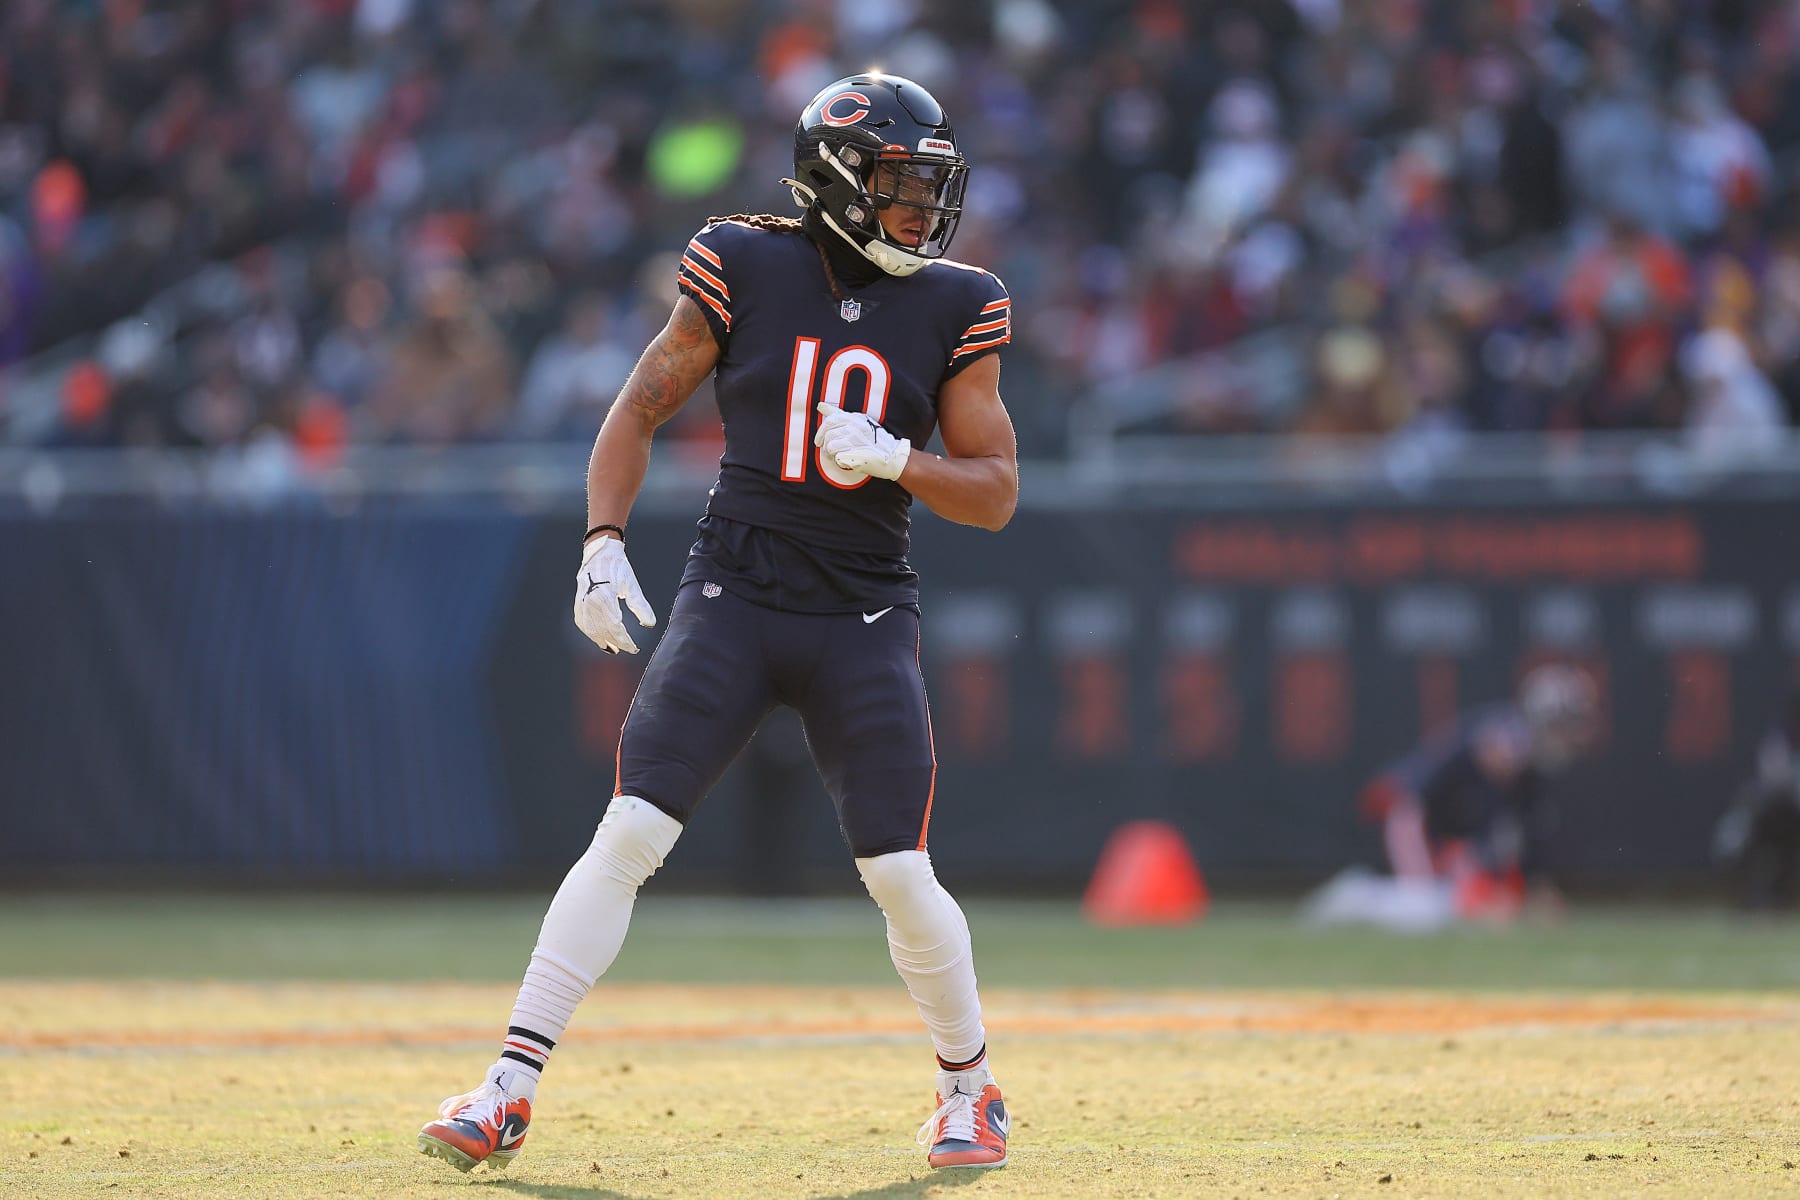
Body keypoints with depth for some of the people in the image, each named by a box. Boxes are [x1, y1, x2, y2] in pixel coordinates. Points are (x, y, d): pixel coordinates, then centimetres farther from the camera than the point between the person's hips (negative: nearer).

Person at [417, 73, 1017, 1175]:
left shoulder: (953, 308, 2)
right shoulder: (744, 272, -1)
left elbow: (995, 493, 2)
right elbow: (640, 410, 6)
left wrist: (894, 459, -16)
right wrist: (604, 544, -7)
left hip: (865, 621, 1)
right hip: (733, 600, -1)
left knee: (900, 876, -6)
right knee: (628, 836, -11)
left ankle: (971, 1086, 19)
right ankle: (511, 1088, -9)